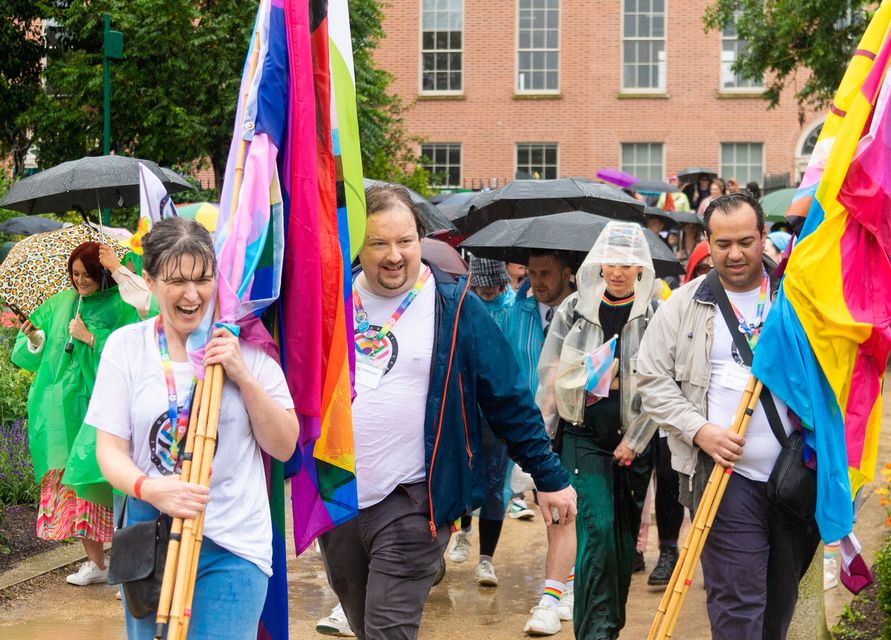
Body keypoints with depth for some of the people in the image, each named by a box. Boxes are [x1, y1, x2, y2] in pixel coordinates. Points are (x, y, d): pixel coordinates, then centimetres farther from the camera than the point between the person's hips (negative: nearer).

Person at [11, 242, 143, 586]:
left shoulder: (119, 307, -4)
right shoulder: (60, 303, 13)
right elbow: (39, 352, 16)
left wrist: (91, 338, -17)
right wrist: (34, 339, -5)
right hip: (63, 405, 6)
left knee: (98, 479, -9)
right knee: (71, 481, 6)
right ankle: (95, 562, 14)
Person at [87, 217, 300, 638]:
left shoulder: (243, 346, -1)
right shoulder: (126, 345, 1)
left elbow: (284, 446, 0)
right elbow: (109, 448, 0)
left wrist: (243, 376, -12)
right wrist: (148, 488, -21)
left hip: (234, 545, -1)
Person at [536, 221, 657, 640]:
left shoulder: (656, 314, -1)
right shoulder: (575, 309, 2)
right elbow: (549, 374, 6)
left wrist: (634, 441, -7)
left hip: (635, 439, 1)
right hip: (584, 436, -1)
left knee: (624, 534, 8)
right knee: (597, 529, -13)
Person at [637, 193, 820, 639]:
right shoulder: (684, 305, 5)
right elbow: (653, 380, 3)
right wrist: (699, 430, -10)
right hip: (725, 472, -2)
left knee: (782, 595, 15)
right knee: (737, 600, -8)